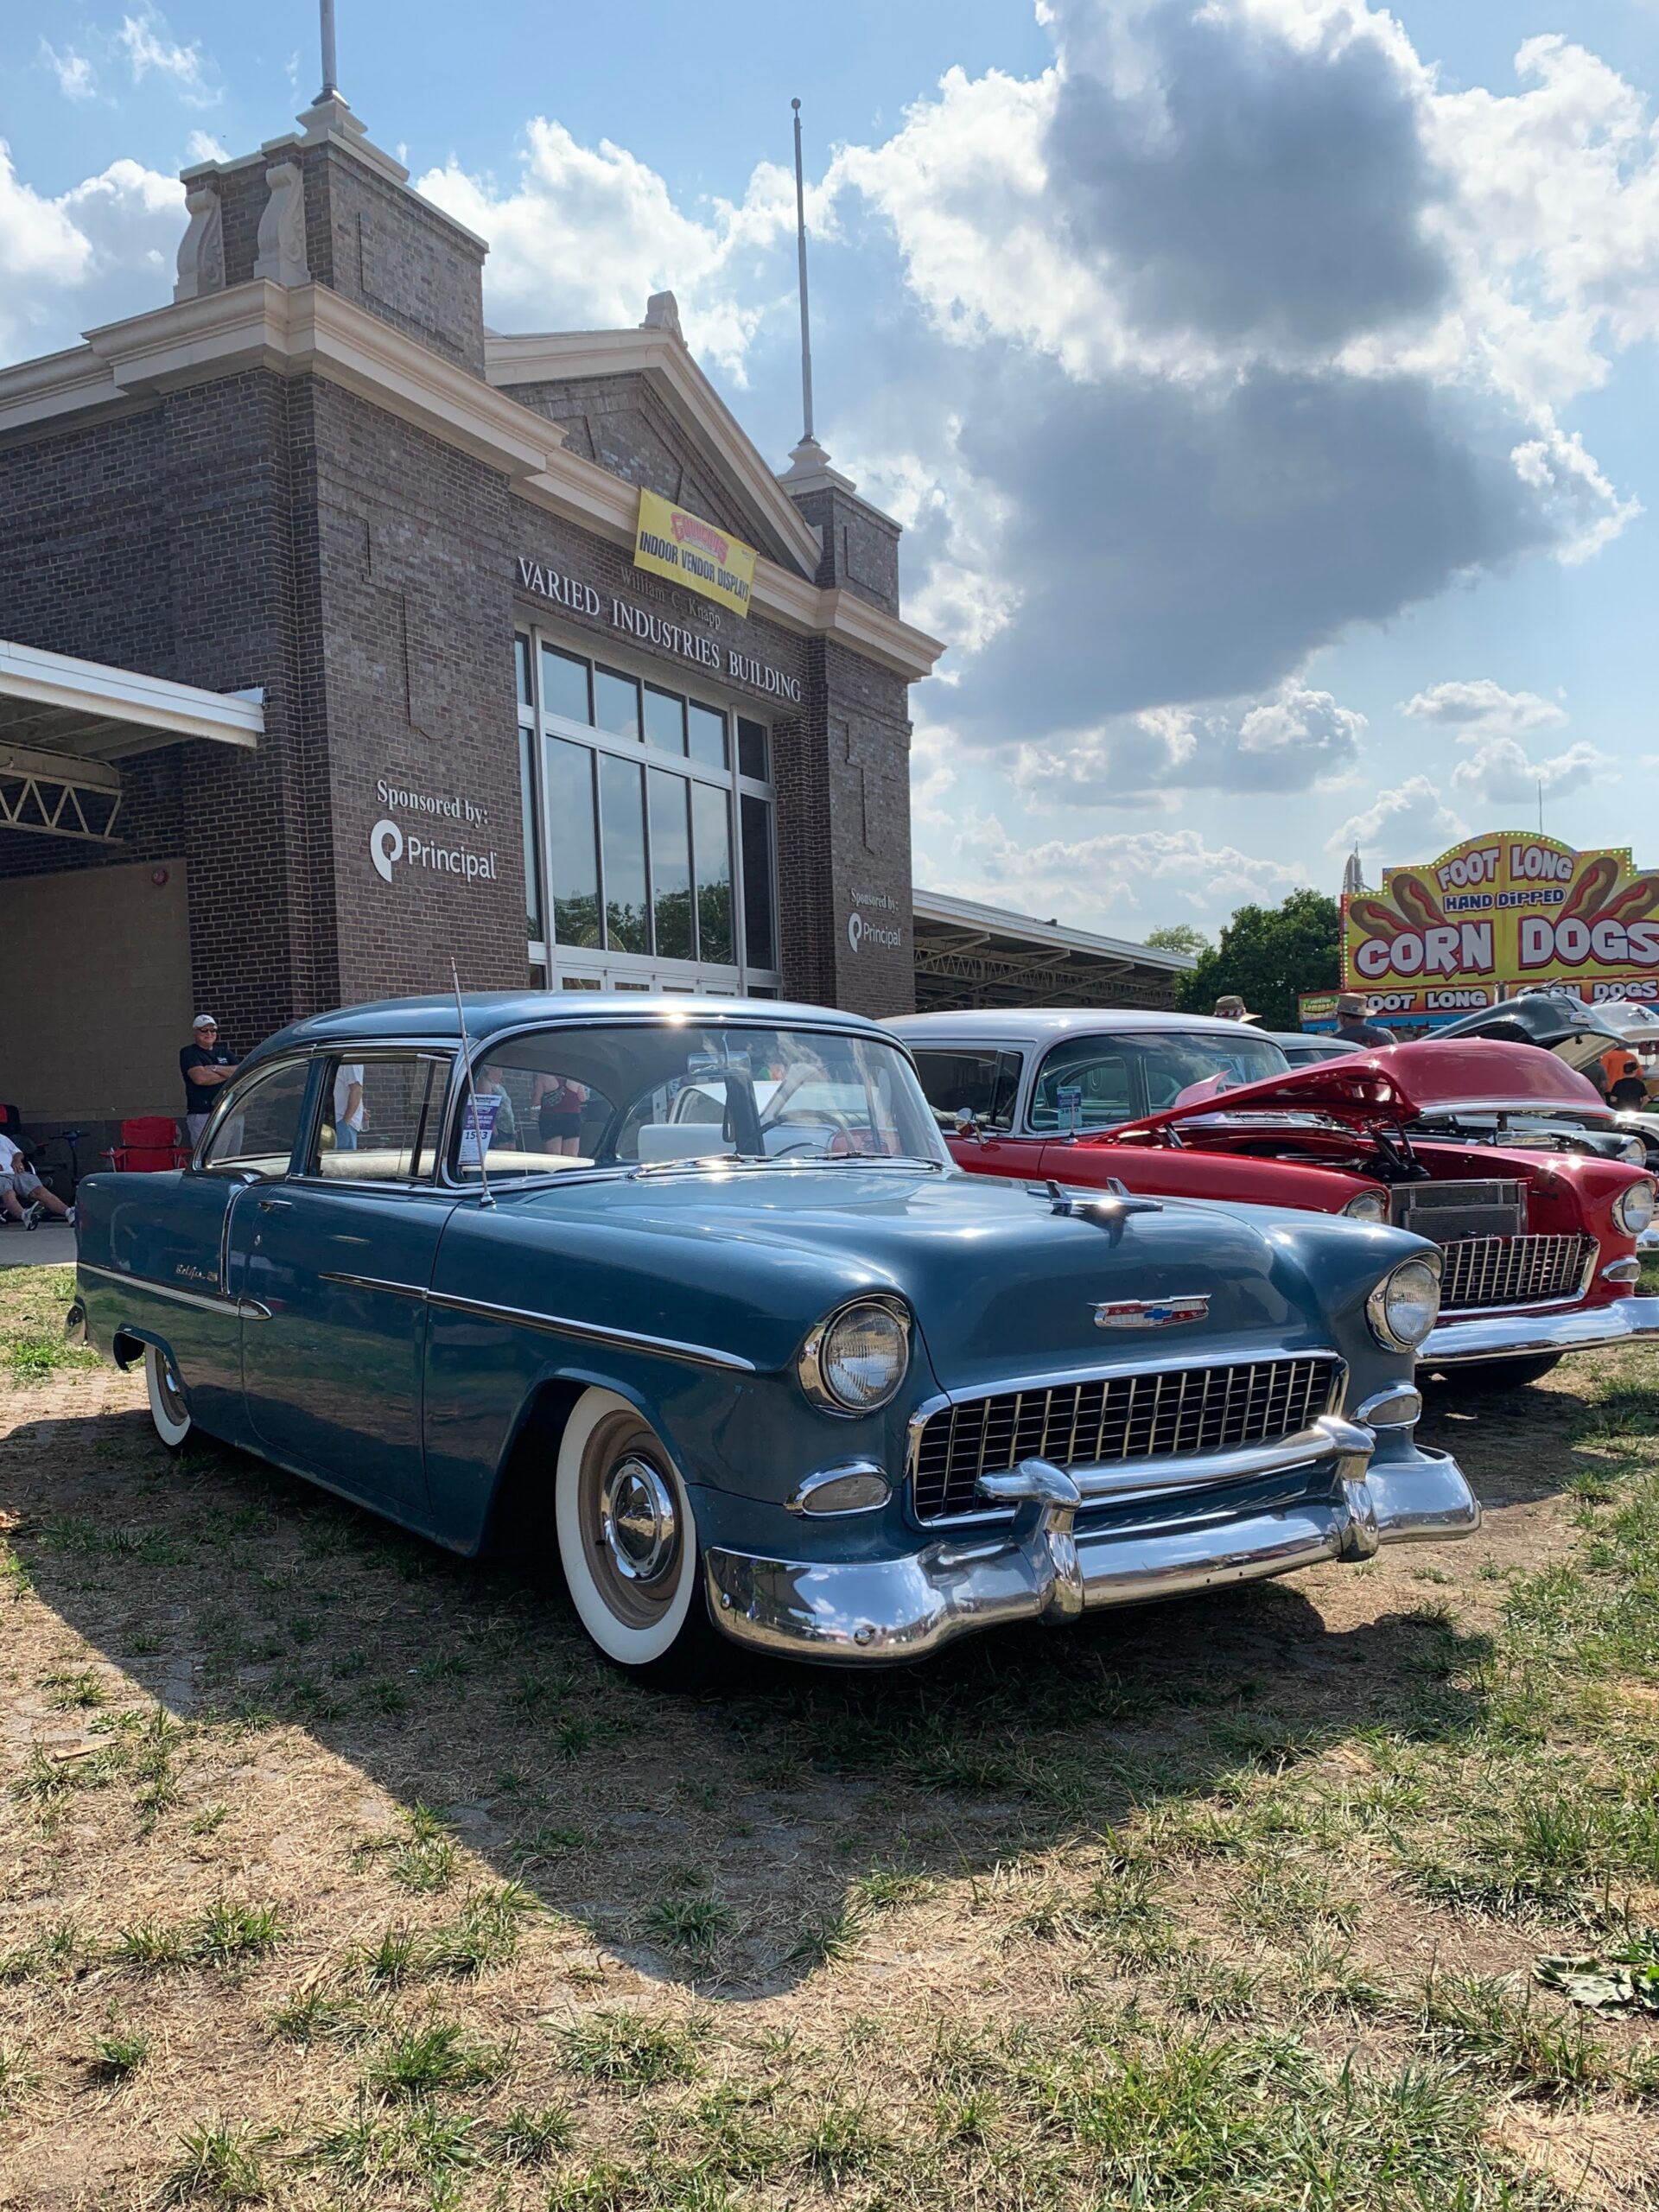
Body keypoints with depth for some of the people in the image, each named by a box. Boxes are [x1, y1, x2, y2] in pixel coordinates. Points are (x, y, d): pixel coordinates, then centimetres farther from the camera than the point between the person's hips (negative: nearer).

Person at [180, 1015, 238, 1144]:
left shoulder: (224, 1051, 19)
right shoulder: (189, 1053, 4)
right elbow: (200, 1077, -13)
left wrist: (215, 1068, -7)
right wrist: (228, 1074, -1)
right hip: (202, 1114, -5)